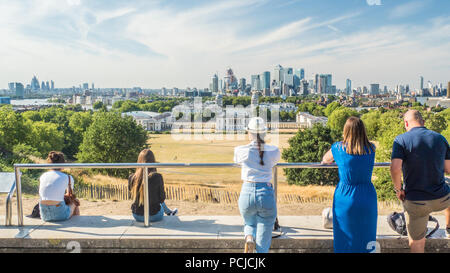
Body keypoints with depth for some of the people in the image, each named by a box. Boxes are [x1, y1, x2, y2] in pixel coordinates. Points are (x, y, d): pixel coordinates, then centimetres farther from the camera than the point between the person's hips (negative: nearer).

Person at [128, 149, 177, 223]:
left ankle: (169, 212, 53)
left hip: (137, 216, 3)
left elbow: (134, 196, 6)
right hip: (154, 216, -3)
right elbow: (162, 199, -9)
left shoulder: (132, 178, -12)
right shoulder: (157, 177, -21)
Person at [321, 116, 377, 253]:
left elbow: (325, 160, 12)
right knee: (366, 244, 14)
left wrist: (324, 162, 35)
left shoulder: (338, 147, -7)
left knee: (345, 243, 11)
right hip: (367, 198, 2)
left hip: (345, 199, -2)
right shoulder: (371, 148, -2)